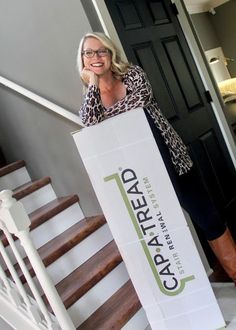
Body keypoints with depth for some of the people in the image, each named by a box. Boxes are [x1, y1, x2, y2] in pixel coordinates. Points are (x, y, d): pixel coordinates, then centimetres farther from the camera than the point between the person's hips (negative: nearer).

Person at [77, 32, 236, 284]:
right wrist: (93, 82, -8)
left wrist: (103, 119, -9)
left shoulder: (132, 74, 5)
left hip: (169, 157, 0)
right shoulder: (91, 96, 8)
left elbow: (140, 99, -17)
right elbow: (89, 122, -16)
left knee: (205, 216, 5)